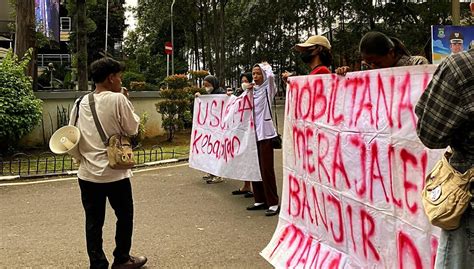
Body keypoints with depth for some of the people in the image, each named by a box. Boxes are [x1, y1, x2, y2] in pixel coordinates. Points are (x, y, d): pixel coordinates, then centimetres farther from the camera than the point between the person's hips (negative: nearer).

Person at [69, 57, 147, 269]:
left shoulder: (81, 103, 4)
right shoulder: (118, 99, -12)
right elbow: (132, 128, -3)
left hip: (87, 173, 5)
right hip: (115, 172, -4)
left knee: (94, 221, 9)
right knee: (124, 215, 15)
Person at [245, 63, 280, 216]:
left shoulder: (267, 88, -4)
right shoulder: (252, 90, 13)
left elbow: (270, 75, -24)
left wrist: (265, 66, -4)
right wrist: (247, 92, 7)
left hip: (266, 133, -6)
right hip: (254, 133, 6)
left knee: (266, 169, -8)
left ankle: (273, 203, -3)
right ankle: (260, 200, 17)